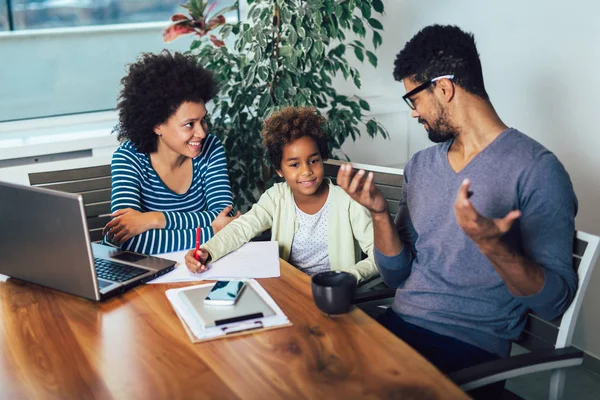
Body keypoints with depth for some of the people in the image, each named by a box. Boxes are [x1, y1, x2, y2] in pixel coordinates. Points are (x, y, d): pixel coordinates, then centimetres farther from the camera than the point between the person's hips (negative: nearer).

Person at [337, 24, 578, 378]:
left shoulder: (536, 169, -11)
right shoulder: (420, 166, 10)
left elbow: (554, 301, -13)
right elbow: (397, 276, 10)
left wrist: (491, 244, -30)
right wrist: (380, 213, -7)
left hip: (471, 344, -6)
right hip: (400, 322, 6)